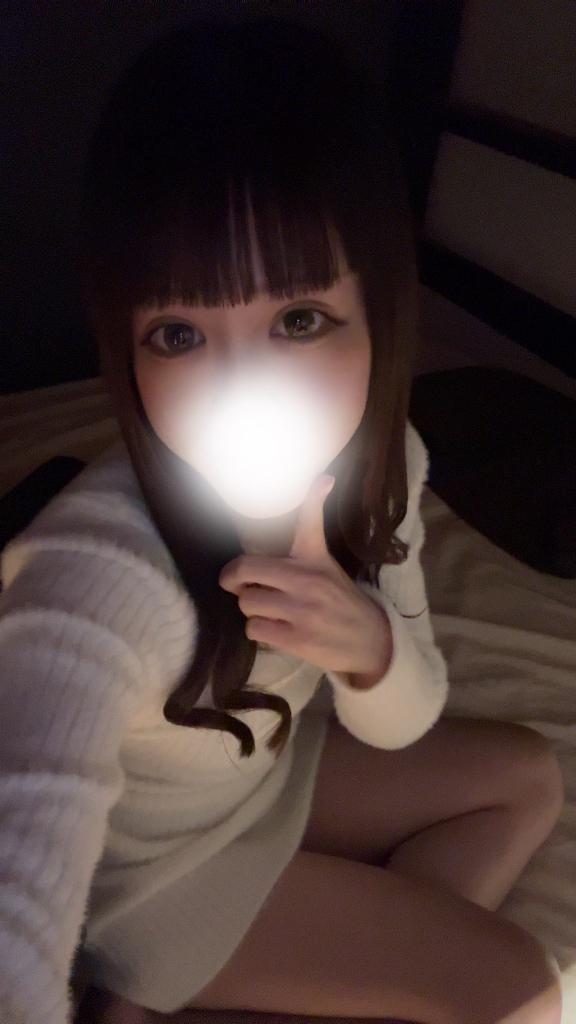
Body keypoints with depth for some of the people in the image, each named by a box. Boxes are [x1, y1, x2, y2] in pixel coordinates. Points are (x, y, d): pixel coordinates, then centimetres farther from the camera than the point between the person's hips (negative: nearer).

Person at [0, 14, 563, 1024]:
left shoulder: (376, 460, -20)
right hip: (147, 875, -5)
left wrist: (371, 642, -33)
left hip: (274, 768, 6)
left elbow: (401, 725, -10)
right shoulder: (100, 573, -40)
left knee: (527, 777, 13)